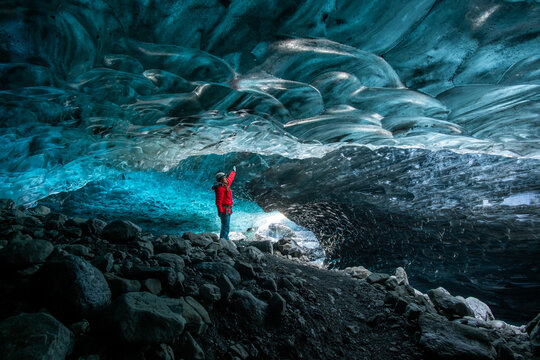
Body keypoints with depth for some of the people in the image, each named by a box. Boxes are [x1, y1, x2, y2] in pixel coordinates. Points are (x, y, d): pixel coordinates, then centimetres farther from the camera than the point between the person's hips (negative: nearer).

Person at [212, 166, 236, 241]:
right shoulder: (220, 188, -18)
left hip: (227, 210, 10)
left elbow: (230, 179, 32)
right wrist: (220, 211, -29)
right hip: (225, 210, -10)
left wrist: (233, 172, 47)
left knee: (225, 226, 15)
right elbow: (218, 201, -23)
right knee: (226, 227, -8)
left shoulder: (225, 185, 11)